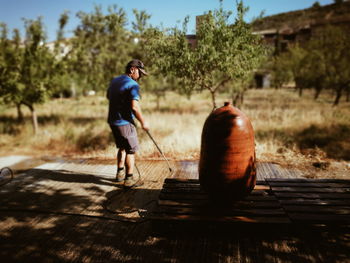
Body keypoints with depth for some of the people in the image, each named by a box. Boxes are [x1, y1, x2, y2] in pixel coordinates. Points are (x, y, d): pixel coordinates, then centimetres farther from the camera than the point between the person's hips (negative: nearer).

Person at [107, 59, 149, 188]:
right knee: (131, 150, 2)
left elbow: (108, 96, 29)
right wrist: (143, 122, -14)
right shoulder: (133, 84, -16)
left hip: (112, 121, 9)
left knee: (122, 147, 22)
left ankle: (120, 173, 32)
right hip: (125, 123, -8)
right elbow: (134, 107, -24)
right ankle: (129, 179, 8)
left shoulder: (114, 81, 11)